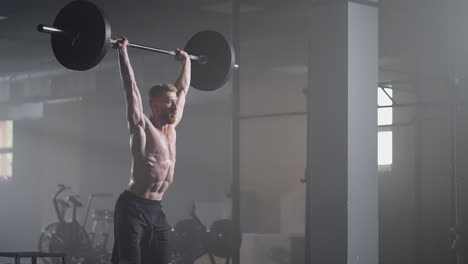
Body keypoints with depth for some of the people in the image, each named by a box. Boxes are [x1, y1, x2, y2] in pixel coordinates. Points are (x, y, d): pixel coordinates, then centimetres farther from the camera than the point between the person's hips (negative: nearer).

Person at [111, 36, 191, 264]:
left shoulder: (171, 127, 13)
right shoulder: (142, 126, -7)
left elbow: (182, 89, 24)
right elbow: (131, 86, -12)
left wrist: (186, 62, 31)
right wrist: (123, 52, -11)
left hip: (156, 210, 8)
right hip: (133, 207, -8)